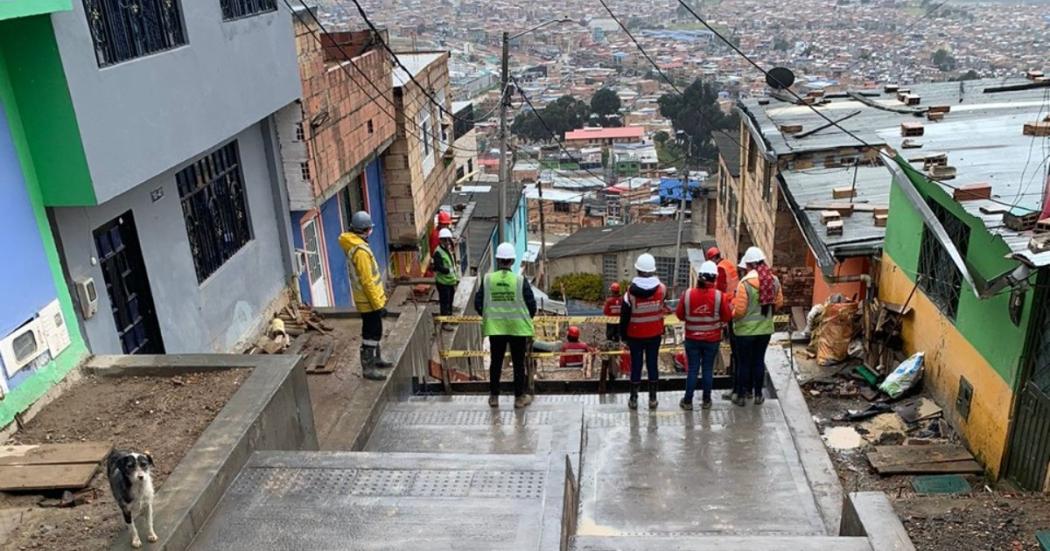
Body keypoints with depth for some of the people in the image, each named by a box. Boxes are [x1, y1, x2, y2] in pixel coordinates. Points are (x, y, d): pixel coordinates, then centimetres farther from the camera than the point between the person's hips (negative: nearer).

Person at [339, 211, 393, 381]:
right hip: (369, 301, -10)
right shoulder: (360, 250, -25)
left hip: (368, 299, 10)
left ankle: (376, 359, 36)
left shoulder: (353, 245, 7)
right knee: (371, 334, -1)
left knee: (374, 330, 22)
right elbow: (367, 281, -25)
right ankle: (367, 368, 7)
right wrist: (378, 304, -20)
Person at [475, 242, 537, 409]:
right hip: (518, 327, -2)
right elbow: (532, 305, -7)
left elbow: (478, 303, 0)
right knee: (518, 363, 10)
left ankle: (494, 397, 21)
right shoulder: (520, 280, -11)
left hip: (494, 327, 2)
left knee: (495, 362, 13)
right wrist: (526, 319, 13)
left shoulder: (487, 279, -6)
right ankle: (520, 397, 17)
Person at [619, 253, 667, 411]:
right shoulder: (661, 289, -14)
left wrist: (623, 334, 4)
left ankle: (633, 399, 18)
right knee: (653, 364, 11)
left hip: (635, 335, -1)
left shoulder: (631, 292, -19)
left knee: (636, 365, 9)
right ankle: (653, 399, 20)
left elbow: (624, 316, -10)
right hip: (655, 334, 2)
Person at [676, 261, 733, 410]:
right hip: (712, 340, -1)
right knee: (708, 369, 11)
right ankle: (706, 401, 19)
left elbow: (679, 315, -1)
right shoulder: (719, 296, -15)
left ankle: (688, 401, 14)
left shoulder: (687, 294, -12)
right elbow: (727, 317, -6)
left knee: (692, 369, 10)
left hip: (692, 339, 1)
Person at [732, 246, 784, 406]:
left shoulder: (745, 283, -22)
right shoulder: (774, 280, -6)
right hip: (765, 328, 4)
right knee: (759, 360, 17)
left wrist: (733, 315, 2)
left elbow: (739, 310, -20)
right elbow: (779, 303, 6)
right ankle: (758, 395, 25)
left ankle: (741, 396, 18)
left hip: (746, 329, -4)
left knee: (744, 362, 9)